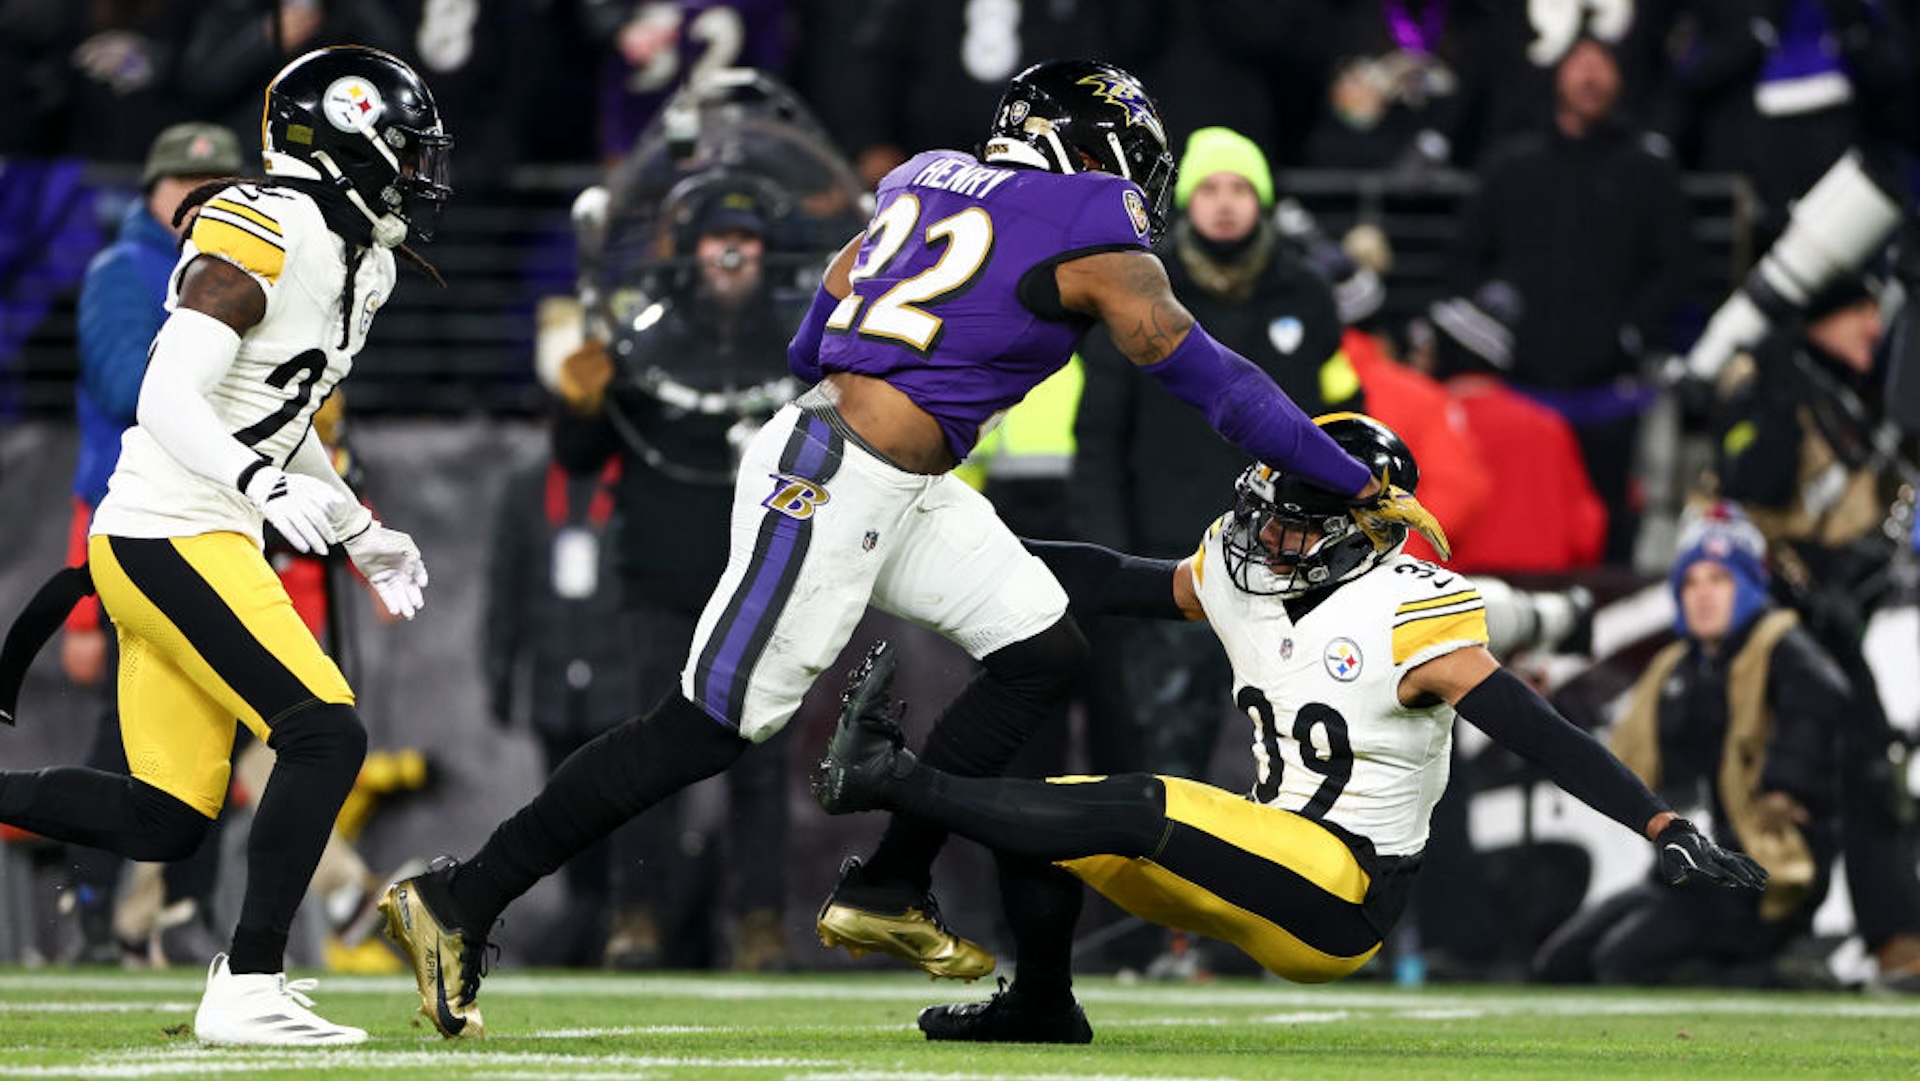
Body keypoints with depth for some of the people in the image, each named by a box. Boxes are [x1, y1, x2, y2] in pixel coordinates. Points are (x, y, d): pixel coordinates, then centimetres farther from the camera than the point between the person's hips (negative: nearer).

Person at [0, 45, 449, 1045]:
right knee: (325, 735, -17)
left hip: (191, 545, 10)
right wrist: (263, 484, -36)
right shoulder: (261, 236, -14)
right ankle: (247, 989, -15)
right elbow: (171, 399, -21)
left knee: (164, 820, 4)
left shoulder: (352, 259, 16)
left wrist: (361, 534, 33)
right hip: (170, 538, -10)